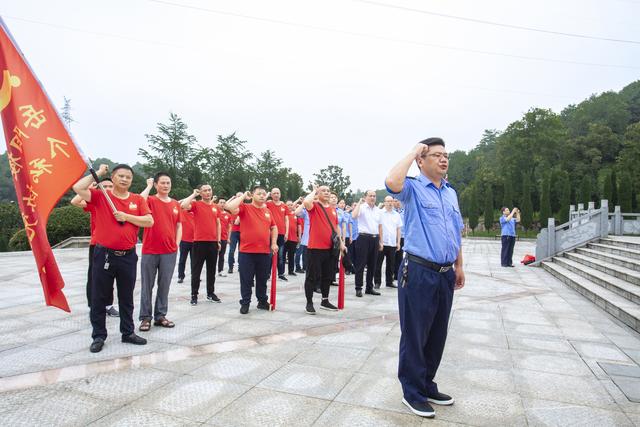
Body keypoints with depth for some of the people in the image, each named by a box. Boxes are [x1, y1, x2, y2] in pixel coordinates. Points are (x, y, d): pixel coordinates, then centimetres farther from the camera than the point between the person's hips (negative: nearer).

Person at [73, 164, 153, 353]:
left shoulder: (137, 199, 4)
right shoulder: (100, 196, 0)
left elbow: (149, 221, -4)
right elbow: (78, 188, -16)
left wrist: (126, 216, -13)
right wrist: (97, 173, -6)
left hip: (128, 256, 2)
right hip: (104, 255, -2)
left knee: (127, 298, 13)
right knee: (99, 297, 7)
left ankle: (128, 332, 26)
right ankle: (99, 336, 21)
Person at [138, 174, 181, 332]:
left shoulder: (176, 204, 9)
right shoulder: (150, 200, -2)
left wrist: (177, 244, 4)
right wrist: (148, 186, -12)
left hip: (170, 251, 3)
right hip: (150, 251, -3)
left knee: (164, 285, 10)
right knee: (147, 285, 5)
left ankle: (160, 315, 21)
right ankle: (145, 317, 16)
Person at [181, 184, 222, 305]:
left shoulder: (216, 207, 11)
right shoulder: (196, 204, -2)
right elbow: (183, 206, -23)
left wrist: (219, 240, 12)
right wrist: (194, 194, -11)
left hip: (213, 242, 4)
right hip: (199, 242, -4)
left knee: (212, 270, 12)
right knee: (196, 270, 3)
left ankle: (211, 293, 23)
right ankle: (194, 295, 12)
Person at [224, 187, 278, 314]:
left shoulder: (267, 211, 11)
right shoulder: (245, 208, -4)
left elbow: (274, 227, 22)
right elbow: (230, 207, -22)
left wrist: (274, 243, 11)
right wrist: (243, 197, -11)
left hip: (265, 252, 4)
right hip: (246, 251, -4)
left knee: (262, 280, 16)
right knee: (246, 280, 5)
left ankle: (262, 301, 29)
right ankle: (245, 303, 18)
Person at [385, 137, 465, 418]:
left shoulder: (451, 192, 15)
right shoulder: (413, 188, -6)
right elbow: (392, 182, -30)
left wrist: (459, 266, 21)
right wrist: (413, 152, -16)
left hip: (445, 275, 7)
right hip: (419, 273, -7)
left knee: (437, 335, 17)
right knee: (415, 336, 4)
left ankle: (427, 385, 35)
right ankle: (412, 392, 21)